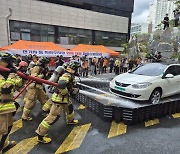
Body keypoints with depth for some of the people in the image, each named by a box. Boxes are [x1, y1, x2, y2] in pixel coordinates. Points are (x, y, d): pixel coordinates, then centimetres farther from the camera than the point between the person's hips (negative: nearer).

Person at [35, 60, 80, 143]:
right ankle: (40, 135, 2)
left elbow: (73, 85, 16)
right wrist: (68, 92, -21)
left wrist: (75, 89, -5)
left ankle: (70, 120, 55)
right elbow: (61, 85, -37)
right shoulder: (67, 75, -22)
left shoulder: (71, 75, 9)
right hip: (59, 98, -10)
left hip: (65, 98, 10)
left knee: (70, 107, 28)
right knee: (53, 116, -8)